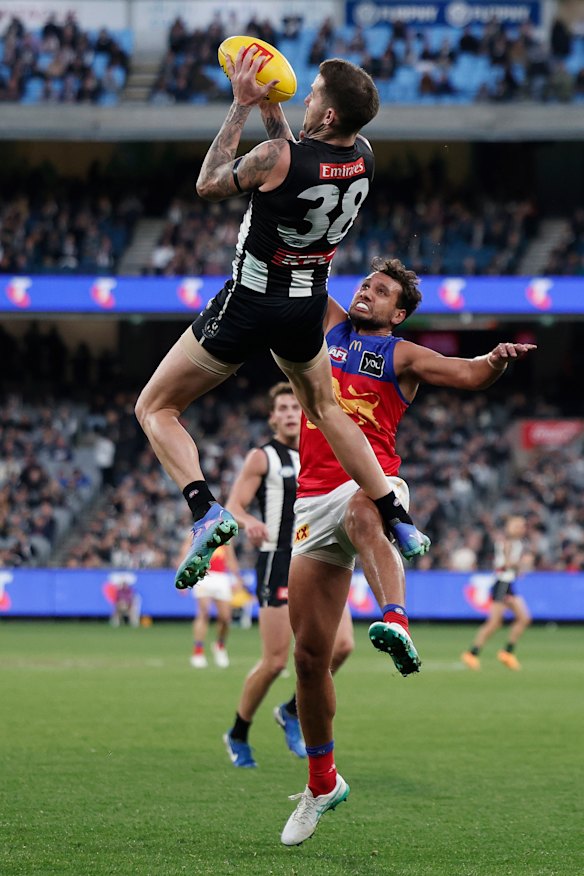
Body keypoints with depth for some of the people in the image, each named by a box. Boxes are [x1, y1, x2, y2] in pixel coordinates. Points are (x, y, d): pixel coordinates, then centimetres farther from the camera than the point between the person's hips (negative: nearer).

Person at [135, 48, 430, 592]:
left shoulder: (278, 157, -27)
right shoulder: (363, 157, -7)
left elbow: (208, 185, -8)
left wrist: (242, 105, -6)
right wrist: (268, 105, 9)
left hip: (249, 303, -6)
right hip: (308, 304, 6)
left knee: (155, 409, 6)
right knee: (325, 410, 31)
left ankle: (205, 511, -15)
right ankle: (398, 523, 29)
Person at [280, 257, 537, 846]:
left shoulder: (402, 356, 10)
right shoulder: (329, 327, 19)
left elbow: (469, 375, 0)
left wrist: (497, 360, -20)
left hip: (371, 482, -4)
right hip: (314, 499, 4)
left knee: (362, 512, -44)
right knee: (309, 654, 3)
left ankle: (394, 620, -69)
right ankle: (321, 782, 19)